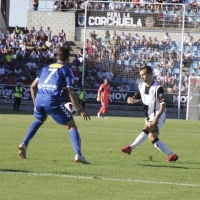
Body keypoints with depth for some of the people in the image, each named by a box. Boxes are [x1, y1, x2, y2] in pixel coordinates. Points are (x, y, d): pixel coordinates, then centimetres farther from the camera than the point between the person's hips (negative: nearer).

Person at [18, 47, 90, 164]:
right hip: (53, 101, -5)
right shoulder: (66, 70, 9)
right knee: (72, 126, 5)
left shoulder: (46, 68, 25)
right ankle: (78, 155, -12)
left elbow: (33, 86, 23)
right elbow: (70, 92, 0)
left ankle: (24, 144, 23)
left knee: (39, 120, 37)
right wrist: (80, 110, 3)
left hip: (39, 99, 5)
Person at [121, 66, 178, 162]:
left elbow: (163, 105, -21)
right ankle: (171, 155, 9)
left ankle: (130, 147, -36)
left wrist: (156, 118, -31)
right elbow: (136, 98, 15)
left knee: (146, 130, -27)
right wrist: (131, 99, -10)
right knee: (152, 138, 3)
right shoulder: (141, 86, 4)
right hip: (149, 117, 8)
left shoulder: (157, 88, -18)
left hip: (158, 115, -8)